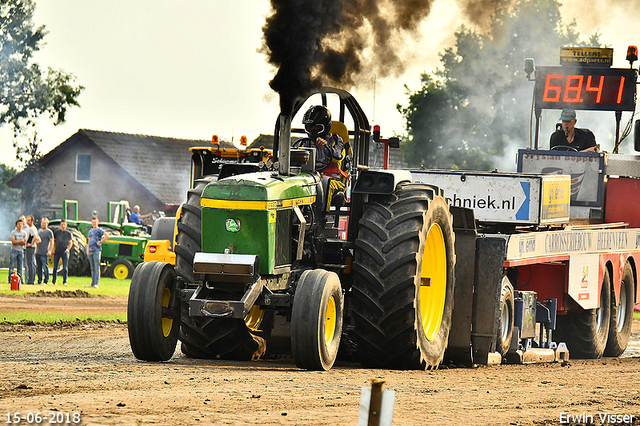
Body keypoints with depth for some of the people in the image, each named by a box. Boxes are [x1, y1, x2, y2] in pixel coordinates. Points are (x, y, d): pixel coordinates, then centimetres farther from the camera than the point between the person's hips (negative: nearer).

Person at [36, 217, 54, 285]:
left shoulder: (49, 232, -4)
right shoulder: (39, 231, 17)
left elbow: (52, 242, -8)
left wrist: (50, 250, -17)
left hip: (44, 253, -7)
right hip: (38, 253, 7)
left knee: (45, 268, -4)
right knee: (39, 268, 8)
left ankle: (46, 281, 0)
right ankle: (39, 281, 14)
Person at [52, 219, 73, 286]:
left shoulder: (68, 233, 4)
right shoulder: (56, 232, 7)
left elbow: (70, 243, 9)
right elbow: (53, 241, 13)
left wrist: (67, 249, -7)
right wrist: (53, 249, 3)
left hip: (64, 252, -1)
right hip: (57, 252, 1)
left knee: (65, 267, -6)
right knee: (55, 267, 3)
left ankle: (64, 282, -1)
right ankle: (53, 282, 11)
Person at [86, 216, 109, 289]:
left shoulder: (99, 230, 0)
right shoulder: (90, 231, 20)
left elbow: (107, 236, -14)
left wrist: (100, 242, -11)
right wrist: (87, 251, 10)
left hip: (97, 251, -7)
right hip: (90, 251, 7)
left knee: (97, 267, -9)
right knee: (92, 268, 8)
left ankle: (96, 284, -13)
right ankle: (92, 283, 10)